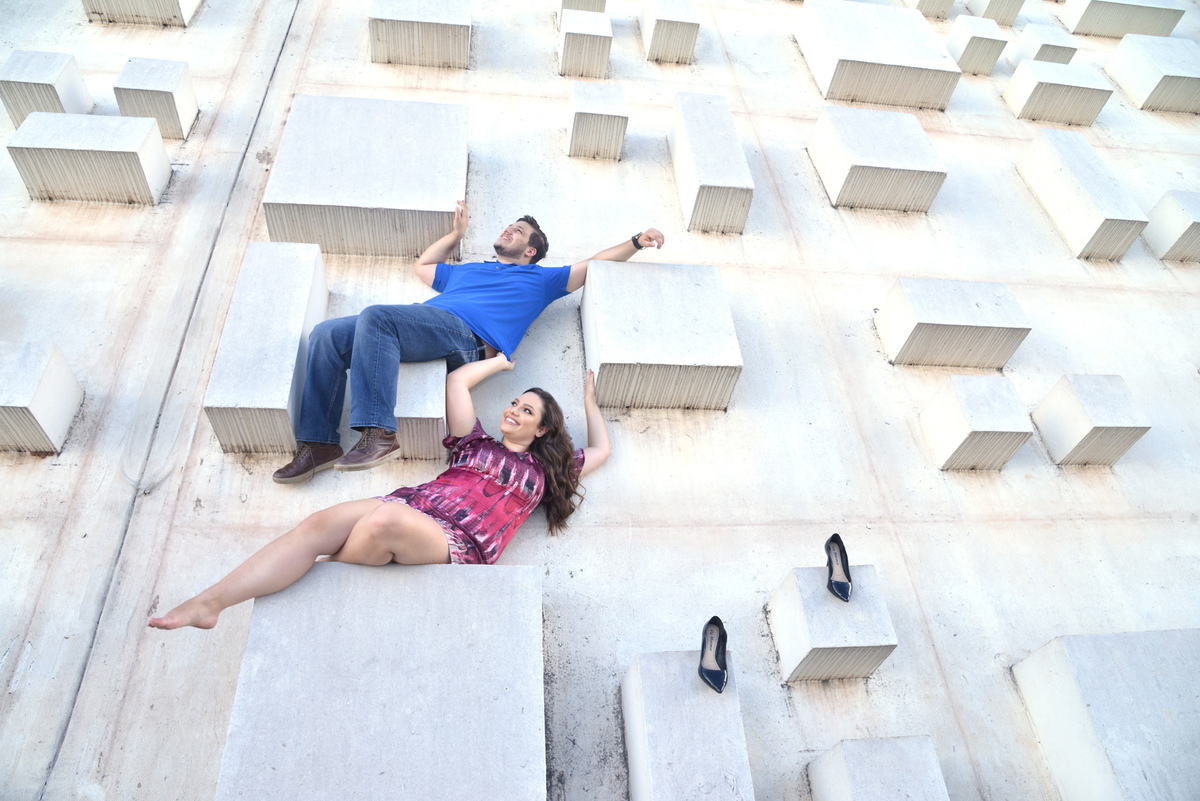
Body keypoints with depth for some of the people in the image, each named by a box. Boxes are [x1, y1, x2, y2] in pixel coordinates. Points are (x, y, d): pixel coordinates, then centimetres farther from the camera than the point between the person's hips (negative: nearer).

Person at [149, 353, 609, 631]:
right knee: (317, 526, -23)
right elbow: (457, 381, 24)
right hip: (414, 506, 4)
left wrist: (590, 403, 41)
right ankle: (209, 603, -27)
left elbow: (600, 451, 30)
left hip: (459, 542, -3)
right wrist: (500, 362, 39)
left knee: (386, 521, -38)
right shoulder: (477, 443, 26)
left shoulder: (542, 471, 20)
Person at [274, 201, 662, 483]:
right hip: (422, 324, 7)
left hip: (461, 331, -7)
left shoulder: (539, 279, 28)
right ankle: (319, 443, -19)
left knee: (374, 317, -34)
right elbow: (422, 265, 57)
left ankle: (379, 434, -38)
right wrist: (456, 234, 54)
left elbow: (597, 264, 27)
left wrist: (636, 241, 20)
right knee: (326, 336, -14)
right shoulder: (466, 270, 43)